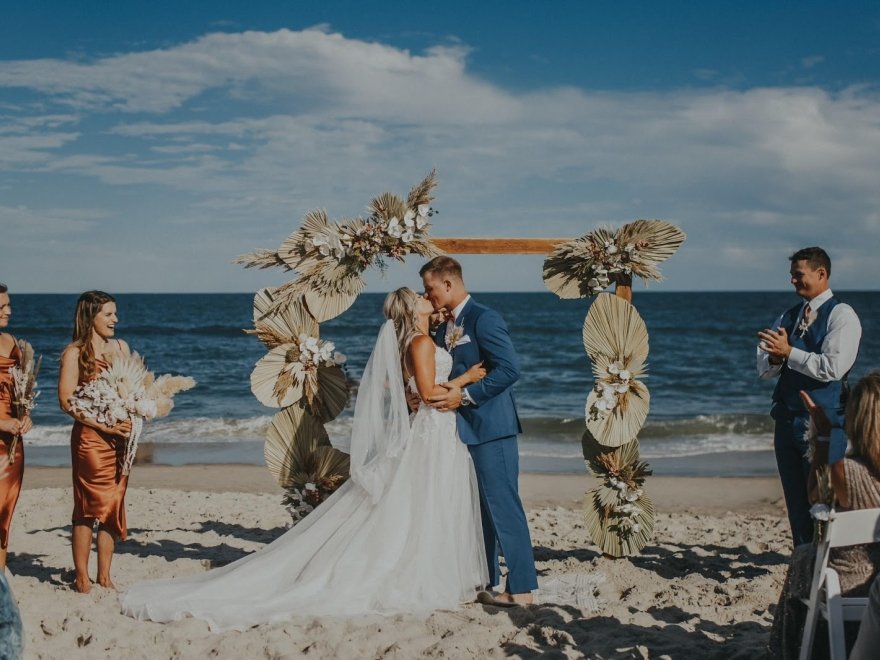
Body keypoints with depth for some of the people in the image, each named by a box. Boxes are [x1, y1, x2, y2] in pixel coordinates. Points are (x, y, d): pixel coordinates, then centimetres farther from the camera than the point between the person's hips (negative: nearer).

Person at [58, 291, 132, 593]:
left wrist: (130, 421, -2)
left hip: (120, 438, 5)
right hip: (90, 438, -5)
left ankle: (104, 576, 15)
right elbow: (67, 401, -10)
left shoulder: (120, 346, 12)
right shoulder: (74, 353, -5)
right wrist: (105, 426, -16)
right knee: (90, 507, -2)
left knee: (114, 506, 6)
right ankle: (82, 577, 7)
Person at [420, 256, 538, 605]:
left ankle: (521, 587, -2)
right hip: (461, 429, 9)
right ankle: (485, 581, 22)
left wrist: (465, 395, -21)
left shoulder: (484, 319, -13)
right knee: (475, 508, 13)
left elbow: (509, 369, -20)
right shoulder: (444, 327, 14)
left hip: (489, 428, -9)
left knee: (502, 505, -7)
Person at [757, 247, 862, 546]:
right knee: (797, 500, 11)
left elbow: (833, 367, -19)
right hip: (788, 419, 7)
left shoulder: (842, 315, -6)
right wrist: (774, 356, -11)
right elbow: (764, 368, 11)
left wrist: (789, 352, -18)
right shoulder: (789, 317, 14)